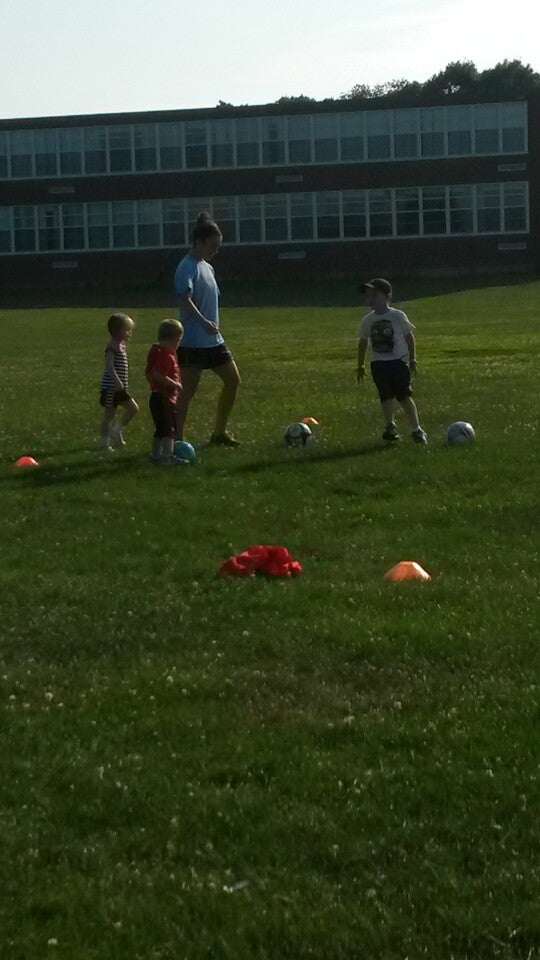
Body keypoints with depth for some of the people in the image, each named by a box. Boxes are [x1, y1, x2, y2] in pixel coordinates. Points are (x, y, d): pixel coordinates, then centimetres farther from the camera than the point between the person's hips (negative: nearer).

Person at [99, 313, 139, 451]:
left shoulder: (121, 345, 13)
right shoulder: (113, 346, -16)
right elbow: (109, 365, -27)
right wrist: (117, 381, -36)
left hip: (120, 387, 9)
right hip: (111, 388, -9)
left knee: (133, 408, 7)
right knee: (109, 415, -2)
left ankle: (117, 431, 19)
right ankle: (105, 443, 6)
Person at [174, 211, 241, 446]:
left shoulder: (207, 267, 15)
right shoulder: (187, 267, -14)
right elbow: (185, 300, -28)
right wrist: (203, 323, -41)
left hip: (213, 340, 9)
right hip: (193, 342, -9)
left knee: (233, 380, 10)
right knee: (188, 391, -5)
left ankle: (219, 432, 22)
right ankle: (178, 439, 1)